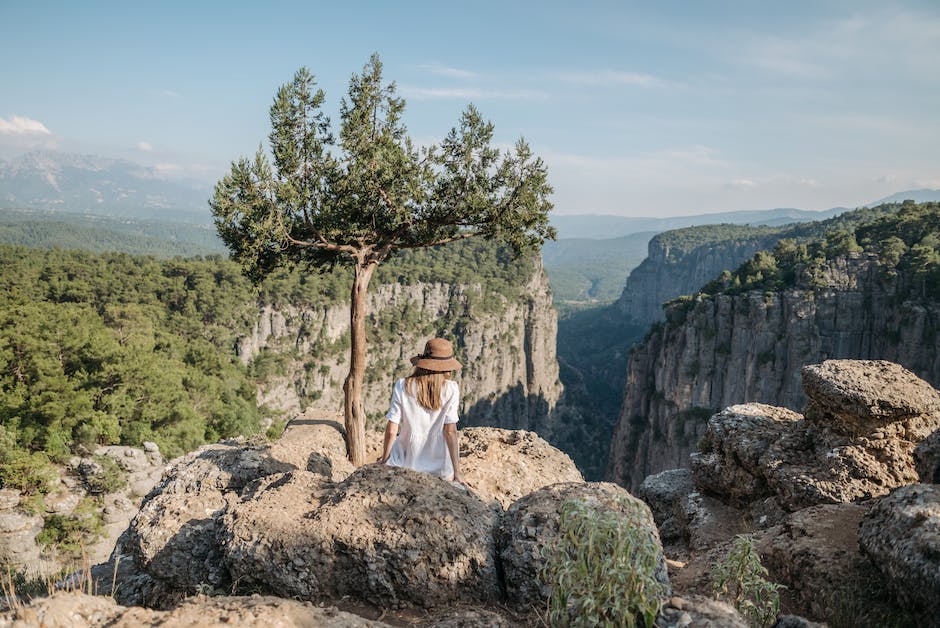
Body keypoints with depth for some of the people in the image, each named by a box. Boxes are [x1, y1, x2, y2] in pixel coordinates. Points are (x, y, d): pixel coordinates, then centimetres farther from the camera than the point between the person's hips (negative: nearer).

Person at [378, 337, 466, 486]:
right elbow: (450, 431, -14)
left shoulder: (402, 386, -13)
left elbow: (391, 431, -11)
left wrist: (384, 460, 5)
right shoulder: (451, 389, -14)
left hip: (408, 461, 0)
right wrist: (456, 472, -7)